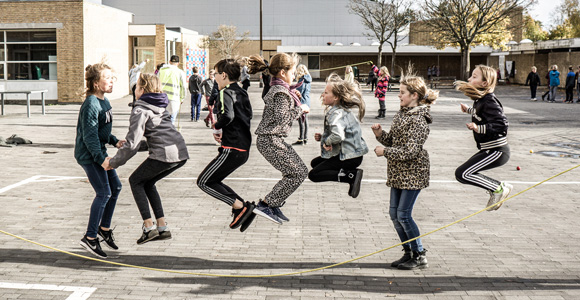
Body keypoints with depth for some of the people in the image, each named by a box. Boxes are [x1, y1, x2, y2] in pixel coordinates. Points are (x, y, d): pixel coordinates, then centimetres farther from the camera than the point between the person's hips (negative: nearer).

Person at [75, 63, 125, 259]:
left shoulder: (104, 101, 9)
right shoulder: (91, 104, -20)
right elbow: (89, 135, -24)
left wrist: (115, 142, 8)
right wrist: (100, 159, -27)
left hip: (99, 151, 10)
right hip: (88, 154, -10)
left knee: (115, 187, 12)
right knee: (104, 192, -12)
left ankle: (104, 228, 27)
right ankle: (90, 238, -3)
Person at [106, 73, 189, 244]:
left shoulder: (140, 110, -4)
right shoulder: (160, 107, 22)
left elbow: (132, 144, -11)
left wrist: (113, 163, 0)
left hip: (164, 154, -8)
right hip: (181, 153, 8)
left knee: (135, 181, 14)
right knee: (147, 182, 24)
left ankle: (149, 227, 4)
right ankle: (163, 228, 18)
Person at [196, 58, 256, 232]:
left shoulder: (226, 93, -12)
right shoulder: (242, 93, 16)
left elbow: (227, 115, -30)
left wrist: (217, 128, -12)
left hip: (232, 149, -9)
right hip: (244, 148, 9)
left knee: (204, 182, -2)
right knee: (213, 181, 17)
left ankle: (240, 207, -8)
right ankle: (243, 209, 8)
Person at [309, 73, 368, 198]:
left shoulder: (337, 113, -23)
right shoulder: (342, 109, 9)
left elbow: (338, 135, -41)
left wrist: (327, 141, -20)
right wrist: (322, 137, 4)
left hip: (350, 157, -10)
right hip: (350, 152, 10)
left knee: (313, 175, -6)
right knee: (315, 163, 25)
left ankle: (352, 175, -14)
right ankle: (350, 172, 8)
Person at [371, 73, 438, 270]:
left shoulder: (418, 119, -17)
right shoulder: (402, 113, 10)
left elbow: (411, 151, -22)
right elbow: (393, 140, 15)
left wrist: (385, 152, -16)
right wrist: (380, 134, -3)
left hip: (413, 173, -9)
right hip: (399, 172, 9)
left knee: (403, 214, -7)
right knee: (394, 213, 10)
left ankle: (420, 256, 6)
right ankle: (408, 253, 22)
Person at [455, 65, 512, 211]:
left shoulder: (489, 102, -20)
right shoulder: (480, 99, 8)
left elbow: (502, 125, -29)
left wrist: (478, 128, -34)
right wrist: (468, 110, 27)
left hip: (497, 151, -10)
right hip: (488, 149, 10)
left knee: (462, 174, -13)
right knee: (465, 172, 14)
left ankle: (498, 189, -1)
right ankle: (500, 186, 18)